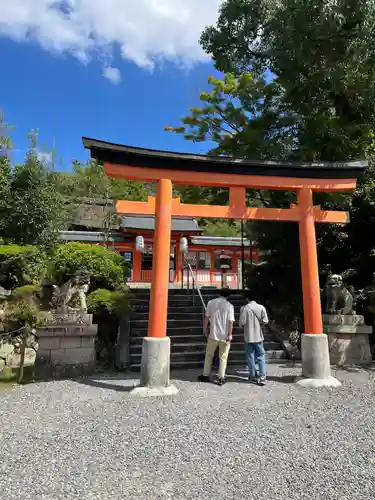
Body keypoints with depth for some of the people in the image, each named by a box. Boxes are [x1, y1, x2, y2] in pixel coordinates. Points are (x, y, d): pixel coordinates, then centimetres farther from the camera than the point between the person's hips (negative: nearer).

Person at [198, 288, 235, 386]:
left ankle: (205, 375, 23)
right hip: (224, 336, -1)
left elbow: (206, 318, 0)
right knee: (223, 357, 10)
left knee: (209, 355, 16)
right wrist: (229, 335, -6)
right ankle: (221, 378, 13)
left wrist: (205, 330, 9)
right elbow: (230, 322, -11)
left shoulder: (211, 303, -2)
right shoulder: (229, 306, -7)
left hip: (213, 334, 2)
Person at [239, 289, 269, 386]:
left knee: (250, 357, 11)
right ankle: (262, 376, 3)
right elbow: (265, 321, -6)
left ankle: (253, 376, 20)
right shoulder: (261, 307, -5)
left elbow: (242, 323, -13)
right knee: (261, 356, 10)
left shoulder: (244, 308, -12)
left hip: (248, 337, -2)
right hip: (259, 336, 2)